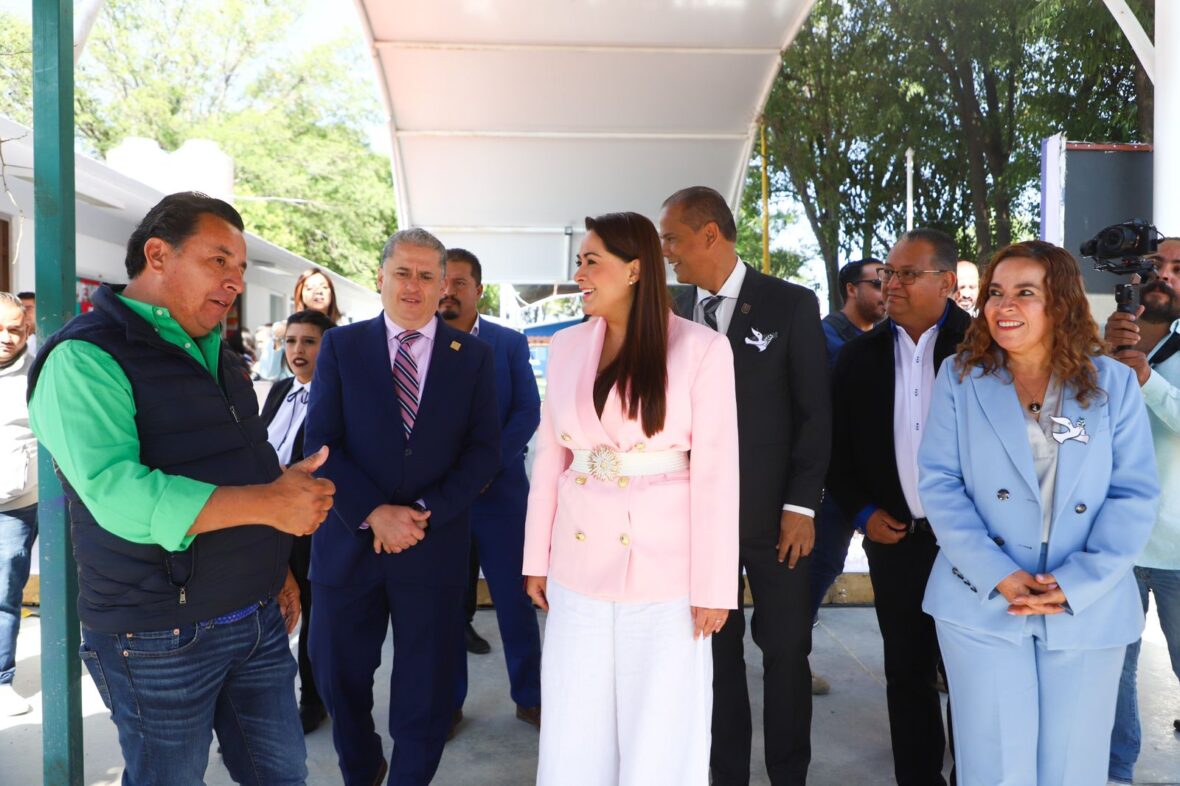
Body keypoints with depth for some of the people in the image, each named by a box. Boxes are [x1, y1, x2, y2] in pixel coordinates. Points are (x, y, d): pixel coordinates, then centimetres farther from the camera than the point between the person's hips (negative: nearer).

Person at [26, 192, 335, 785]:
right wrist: (270, 504, -26)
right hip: (161, 637, -7)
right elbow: (118, 494, -27)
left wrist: (277, 566, 14)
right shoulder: (84, 359, -14)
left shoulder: (215, 355, 13)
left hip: (259, 618, 7)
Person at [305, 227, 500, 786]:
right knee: (340, 678, 15)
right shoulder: (340, 346, 2)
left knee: (426, 690, 9)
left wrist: (425, 512, -14)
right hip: (350, 541, 1)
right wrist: (375, 514, -16)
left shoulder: (473, 355, 2)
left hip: (435, 546, 0)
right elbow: (322, 444, -4)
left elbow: (483, 451, -2)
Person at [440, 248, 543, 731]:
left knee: (516, 598, 5)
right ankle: (448, 701, 23)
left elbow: (528, 412, -1)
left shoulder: (510, 343, 5)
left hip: (500, 491, 0)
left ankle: (529, 697, 20)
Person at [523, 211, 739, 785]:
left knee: (662, 733, 11)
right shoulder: (567, 346, 4)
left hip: (665, 565, -4)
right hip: (580, 562, 4)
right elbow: (549, 458, 7)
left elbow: (715, 473, -9)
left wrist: (713, 585, -9)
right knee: (574, 730, 14)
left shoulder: (701, 349, -9)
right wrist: (538, 558, 8)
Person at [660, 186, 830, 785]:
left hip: (772, 514, -2)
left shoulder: (791, 305, -3)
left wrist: (800, 506, -8)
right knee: (716, 649, 12)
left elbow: (815, 413, -4)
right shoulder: (673, 313, 5)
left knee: (786, 650, 9)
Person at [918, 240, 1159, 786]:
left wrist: (1075, 585, -13)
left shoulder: (1113, 383, 3)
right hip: (981, 604, -1)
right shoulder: (960, 376, 1)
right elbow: (938, 482, -4)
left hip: (1088, 610, 1)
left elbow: (1135, 494, -2)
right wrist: (998, 576, -14)